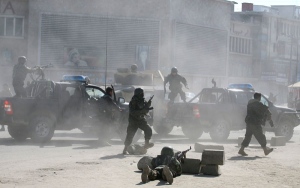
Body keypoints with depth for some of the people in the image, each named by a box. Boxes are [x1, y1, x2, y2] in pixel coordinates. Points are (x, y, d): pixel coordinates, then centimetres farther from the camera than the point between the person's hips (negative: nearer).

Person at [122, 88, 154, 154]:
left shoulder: (142, 101, 3)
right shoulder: (132, 102, -17)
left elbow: (146, 111, 10)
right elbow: (132, 112, -27)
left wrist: (147, 106, -11)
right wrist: (142, 111, -34)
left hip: (141, 120, 6)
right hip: (133, 121, -6)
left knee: (148, 129, -10)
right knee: (130, 134, -4)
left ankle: (146, 144, -1)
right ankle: (125, 149, 7)